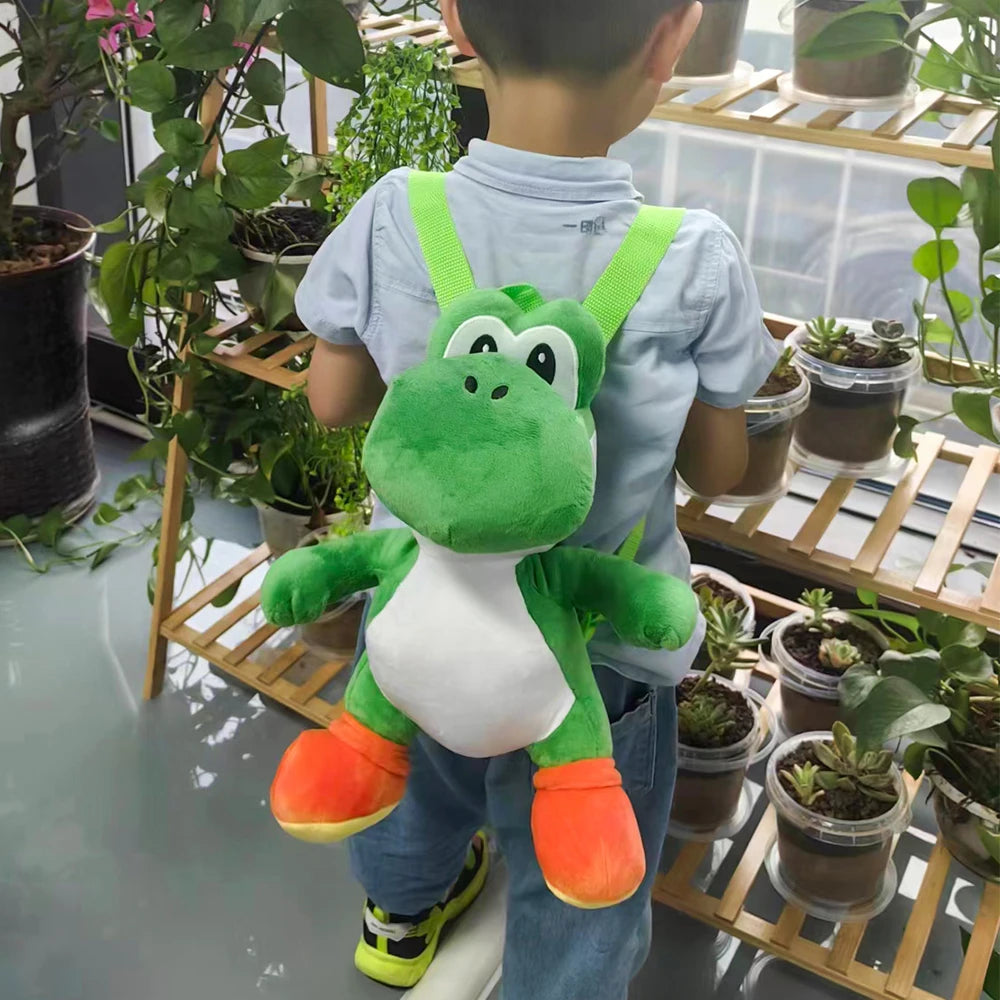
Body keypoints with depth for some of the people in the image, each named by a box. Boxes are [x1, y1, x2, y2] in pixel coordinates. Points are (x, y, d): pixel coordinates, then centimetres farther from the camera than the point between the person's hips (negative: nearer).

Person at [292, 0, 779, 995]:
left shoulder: (390, 222, -20)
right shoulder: (695, 266, -24)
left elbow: (332, 401, -3)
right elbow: (715, 471, -9)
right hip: (595, 652, -3)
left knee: (415, 778, 35)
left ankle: (399, 915, 65)